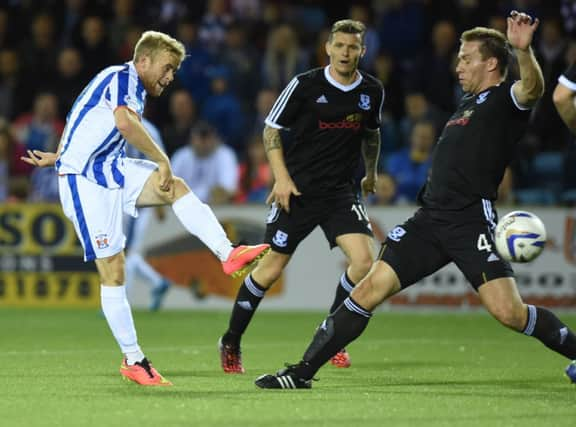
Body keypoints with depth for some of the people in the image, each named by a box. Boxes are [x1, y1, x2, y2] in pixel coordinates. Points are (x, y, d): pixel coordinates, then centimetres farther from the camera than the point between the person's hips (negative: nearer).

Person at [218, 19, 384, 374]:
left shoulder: (372, 92, 3)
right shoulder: (305, 86, -9)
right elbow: (271, 129, -2)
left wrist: (371, 172, 28)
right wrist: (282, 177, -10)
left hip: (341, 191, 3)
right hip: (298, 189, -3)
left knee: (364, 259, -16)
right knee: (272, 268, 1)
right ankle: (231, 343, 19)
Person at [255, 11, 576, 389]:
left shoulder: (505, 98, -3)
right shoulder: (469, 102, 22)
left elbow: (532, 89, -27)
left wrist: (524, 51, -47)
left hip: (471, 223, -7)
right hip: (431, 217, 7)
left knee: (509, 312, -17)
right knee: (371, 288, -2)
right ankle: (303, 372, 0)